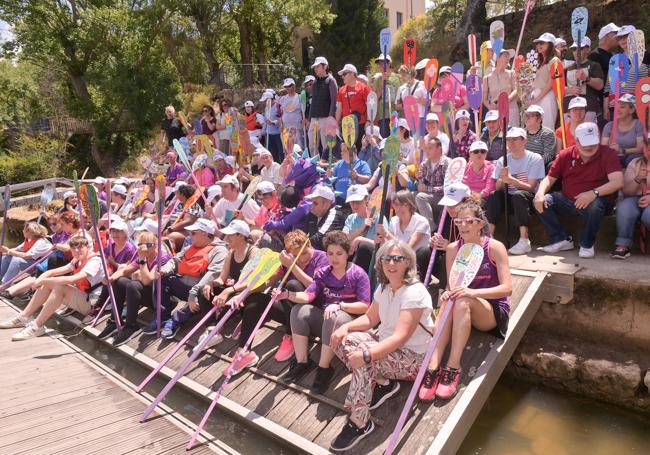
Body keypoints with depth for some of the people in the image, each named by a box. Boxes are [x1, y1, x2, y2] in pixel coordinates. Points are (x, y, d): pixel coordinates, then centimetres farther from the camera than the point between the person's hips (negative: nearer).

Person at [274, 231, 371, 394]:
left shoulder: (358, 274, -9)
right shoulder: (322, 273, 5)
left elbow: (365, 306, -16)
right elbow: (308, 296, -10)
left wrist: (339, 305, -27)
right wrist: (287, 294, -28)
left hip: (349, 320, -5)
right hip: (325, 316, 5)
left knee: (334, 318, -37)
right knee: (299, 310, -18)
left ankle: (324, 368, -22)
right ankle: (302, 362, -14)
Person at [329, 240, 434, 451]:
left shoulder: (414, 292, -24)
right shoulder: (384, 287, 3)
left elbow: (400, 337, -31)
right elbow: (370, 318, 10)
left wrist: (367, 354, -41)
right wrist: (346, 326, -10)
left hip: (412, 356, -9)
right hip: (385, 342, 9)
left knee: (363, 359, -32)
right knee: (341, 341, -7)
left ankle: (360, 423, -18)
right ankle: (383, 383, 0)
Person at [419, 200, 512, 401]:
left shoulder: (495, 247, -11)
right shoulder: (453, 249, 0)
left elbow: (507, 288, -18)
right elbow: (451, 286, 2)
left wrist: (473, 293, -33)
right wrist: (448, 293, -23)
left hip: (494, 311, -3)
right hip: (464, 311, 3)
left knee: (462, 301, -34)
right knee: (447, 302, -31)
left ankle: (453, 367, -36)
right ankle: (433, 367, -39)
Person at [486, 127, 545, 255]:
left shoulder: (535, 159, -5)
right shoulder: (502, 161, 6)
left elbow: (530, 187, -13)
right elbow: (498, 188, 0)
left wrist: (510, 179, -27)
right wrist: (502, 179, -23)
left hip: (528, 199, -4)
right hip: (509, 198, 4)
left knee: (518, 195, -35)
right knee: (493, 196, -25)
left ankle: (524, 241, -36)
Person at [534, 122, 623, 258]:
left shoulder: (607, 154, -7)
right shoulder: (565, 155, 4)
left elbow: (618, 182, -19)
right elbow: (550, 178, 7)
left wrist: (594, 193, -36)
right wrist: (540, 193, -16)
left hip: (594, 200, -4)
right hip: (567, 200, 4)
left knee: (595, 206, -38)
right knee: (542, 201, -18)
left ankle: (587, 244, -12)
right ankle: (562, 239, -5)